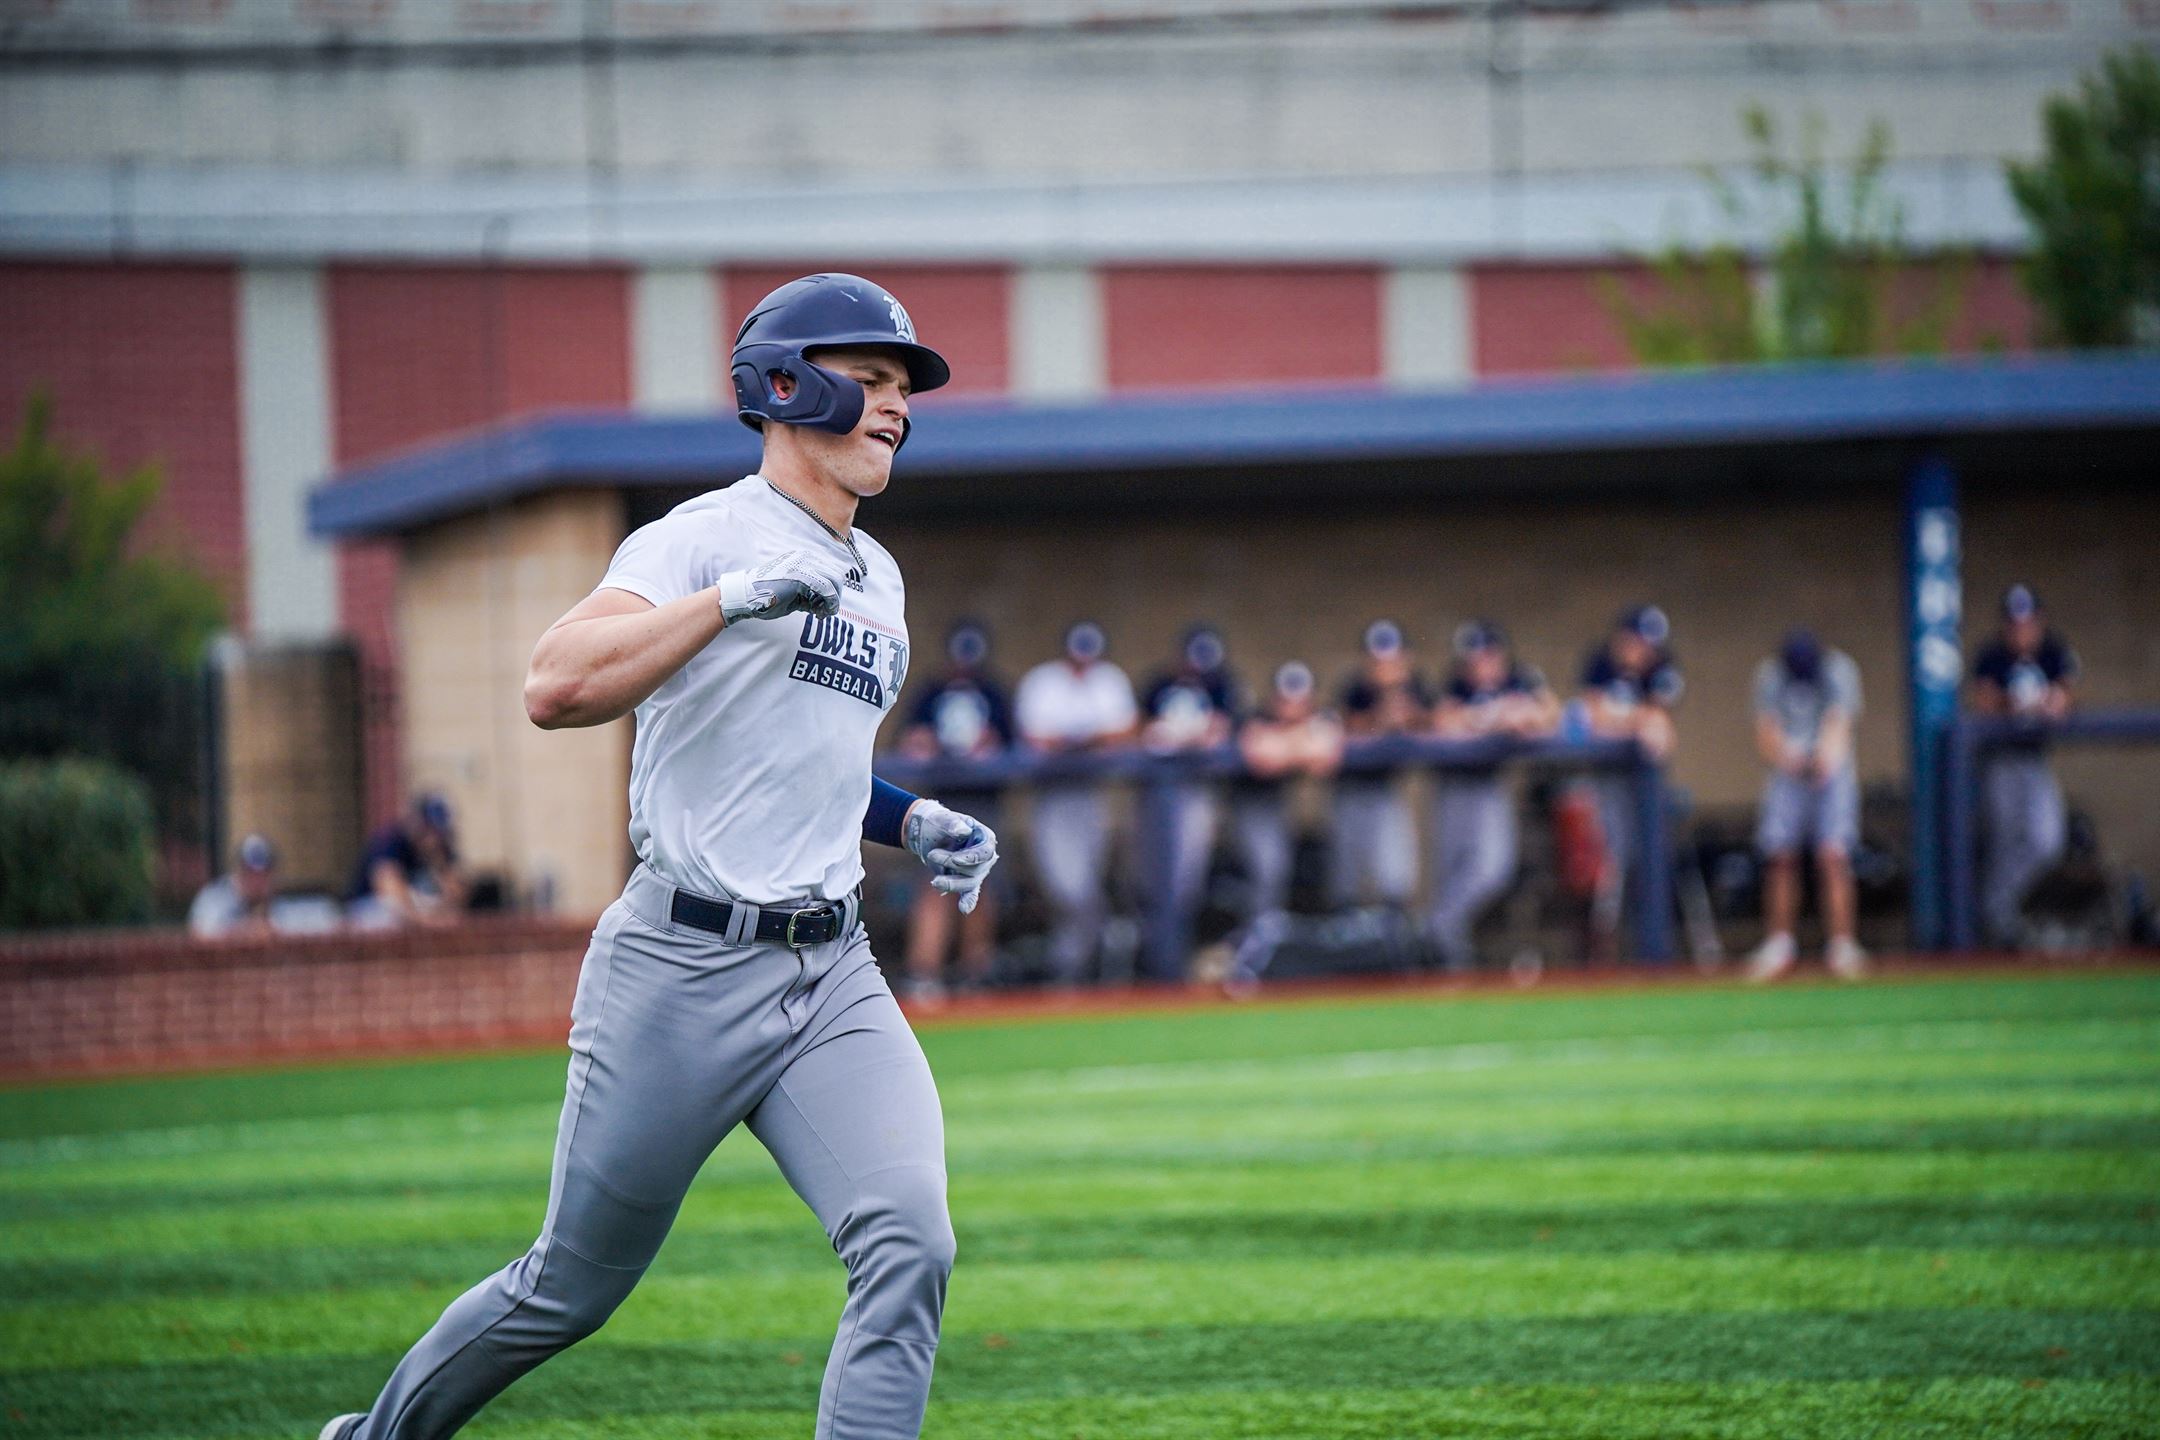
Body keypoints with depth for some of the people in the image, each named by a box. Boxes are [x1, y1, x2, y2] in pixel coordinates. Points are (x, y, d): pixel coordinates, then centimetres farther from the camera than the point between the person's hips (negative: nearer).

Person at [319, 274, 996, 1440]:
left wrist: (912, 824, 15)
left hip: (831, 973, 6)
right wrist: (730, 598, -29)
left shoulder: (875, 579, 17)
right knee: (571, 1290, 7)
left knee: (907, 1248, -17)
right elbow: (556, 689, -24)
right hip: (682, 969, -6)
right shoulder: (702, 538, -8)